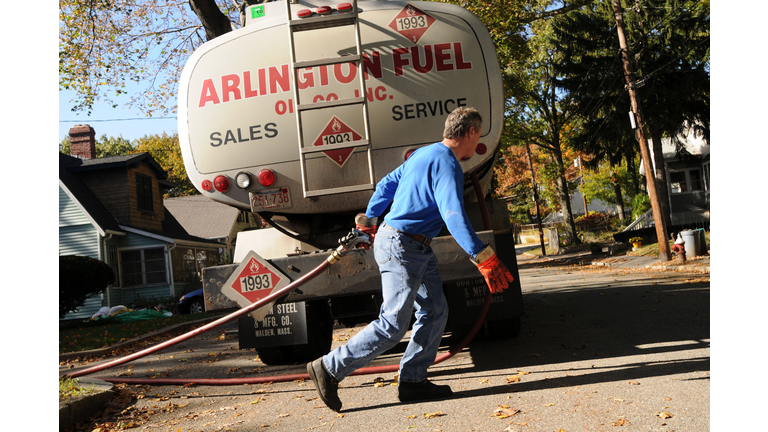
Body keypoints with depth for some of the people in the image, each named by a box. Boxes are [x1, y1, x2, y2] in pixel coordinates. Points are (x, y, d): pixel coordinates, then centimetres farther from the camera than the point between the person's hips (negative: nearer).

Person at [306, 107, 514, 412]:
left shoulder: (424, 154, 15)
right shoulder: (446, 163, -16)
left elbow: (386, 184, 23)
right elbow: (453, 215, -28)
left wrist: (369, 220, 35)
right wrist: (484, 259, -30)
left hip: (417, 249, 11)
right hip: (402, 247, -11)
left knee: (435, 310, 9)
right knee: (392, 326, -7)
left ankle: (412, 381, 14)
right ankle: (329, 369, 3)